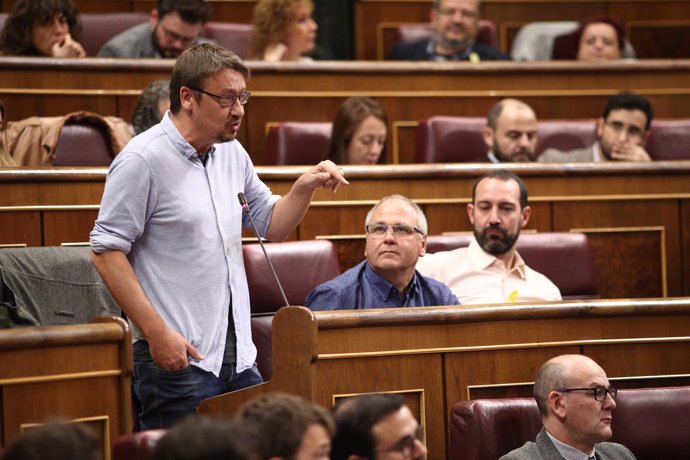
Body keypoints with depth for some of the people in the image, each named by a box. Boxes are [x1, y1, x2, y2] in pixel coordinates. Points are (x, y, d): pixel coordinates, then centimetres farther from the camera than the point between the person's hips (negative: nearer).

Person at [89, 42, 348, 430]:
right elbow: (107, 252, -14)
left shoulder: (232, 153, 11)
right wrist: (157, 332, -19)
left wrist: (305, 188, 1)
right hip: (179, 355, -7)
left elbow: (272, 226, 21)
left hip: (238, 354, 8)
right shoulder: (143, 161, -12)